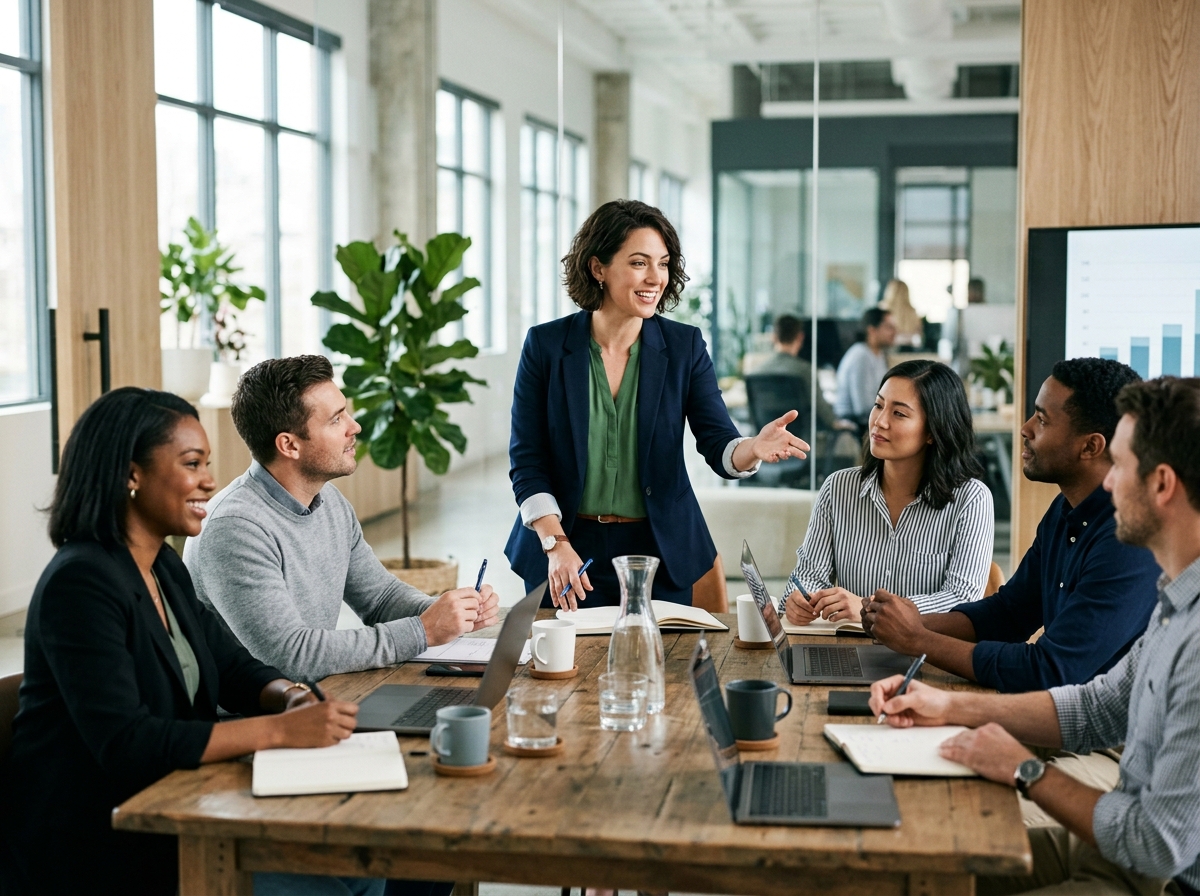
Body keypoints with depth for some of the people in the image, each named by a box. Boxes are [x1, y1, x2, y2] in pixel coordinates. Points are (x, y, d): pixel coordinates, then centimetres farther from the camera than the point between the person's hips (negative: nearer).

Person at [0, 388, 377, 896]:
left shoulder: (164, 568, 9)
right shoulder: (79, 585, -20)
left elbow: (233, 666, 13)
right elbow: (125, 745, -27)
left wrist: (292, 697, -10)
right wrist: (279, 729, -28)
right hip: (92, 841, -8)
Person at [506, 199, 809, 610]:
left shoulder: (685, 346, 0)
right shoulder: (546, 344, -4)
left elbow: (718, 443, -7)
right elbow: (526, 460, -3)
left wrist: (754, 448, -30)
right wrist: (555, 543, -14)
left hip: (660, 551, 1)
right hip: (567, 549, -1)